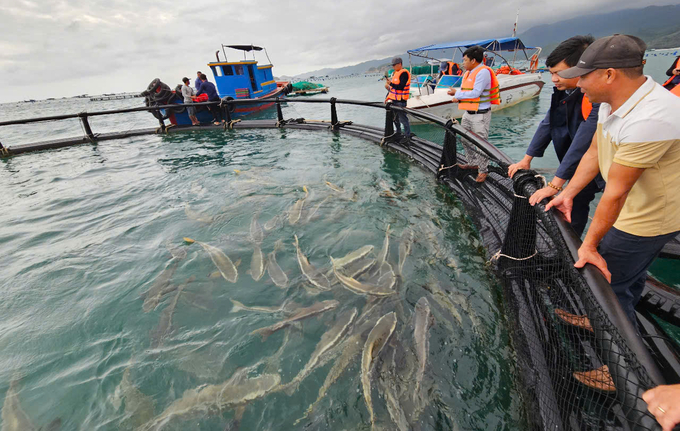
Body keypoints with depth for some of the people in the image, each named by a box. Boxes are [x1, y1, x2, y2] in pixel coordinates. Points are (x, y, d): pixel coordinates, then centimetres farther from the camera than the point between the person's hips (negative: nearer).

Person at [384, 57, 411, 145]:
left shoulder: (404, 73, -12)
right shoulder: (395, 73, 17)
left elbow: (400, 87, -22)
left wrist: (390, 83, -17)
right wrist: (388, 97, 16)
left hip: (400, 101, -10)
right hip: (394, 100, 10)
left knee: (403, 119, -7)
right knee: (395, 118, 17)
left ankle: (407, 136, 1)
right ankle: (398, 133, 31)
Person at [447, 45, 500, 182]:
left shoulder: (483, 72, -14)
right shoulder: (468, 73, 13)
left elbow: (475, 93, -21)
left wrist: (457, 94, -12)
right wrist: (458, 98, -7)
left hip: (480, 115, -9)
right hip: (468, 113, 10)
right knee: (465, 140, 18)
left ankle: (483, 171, 6)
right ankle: (472, 163, 34)